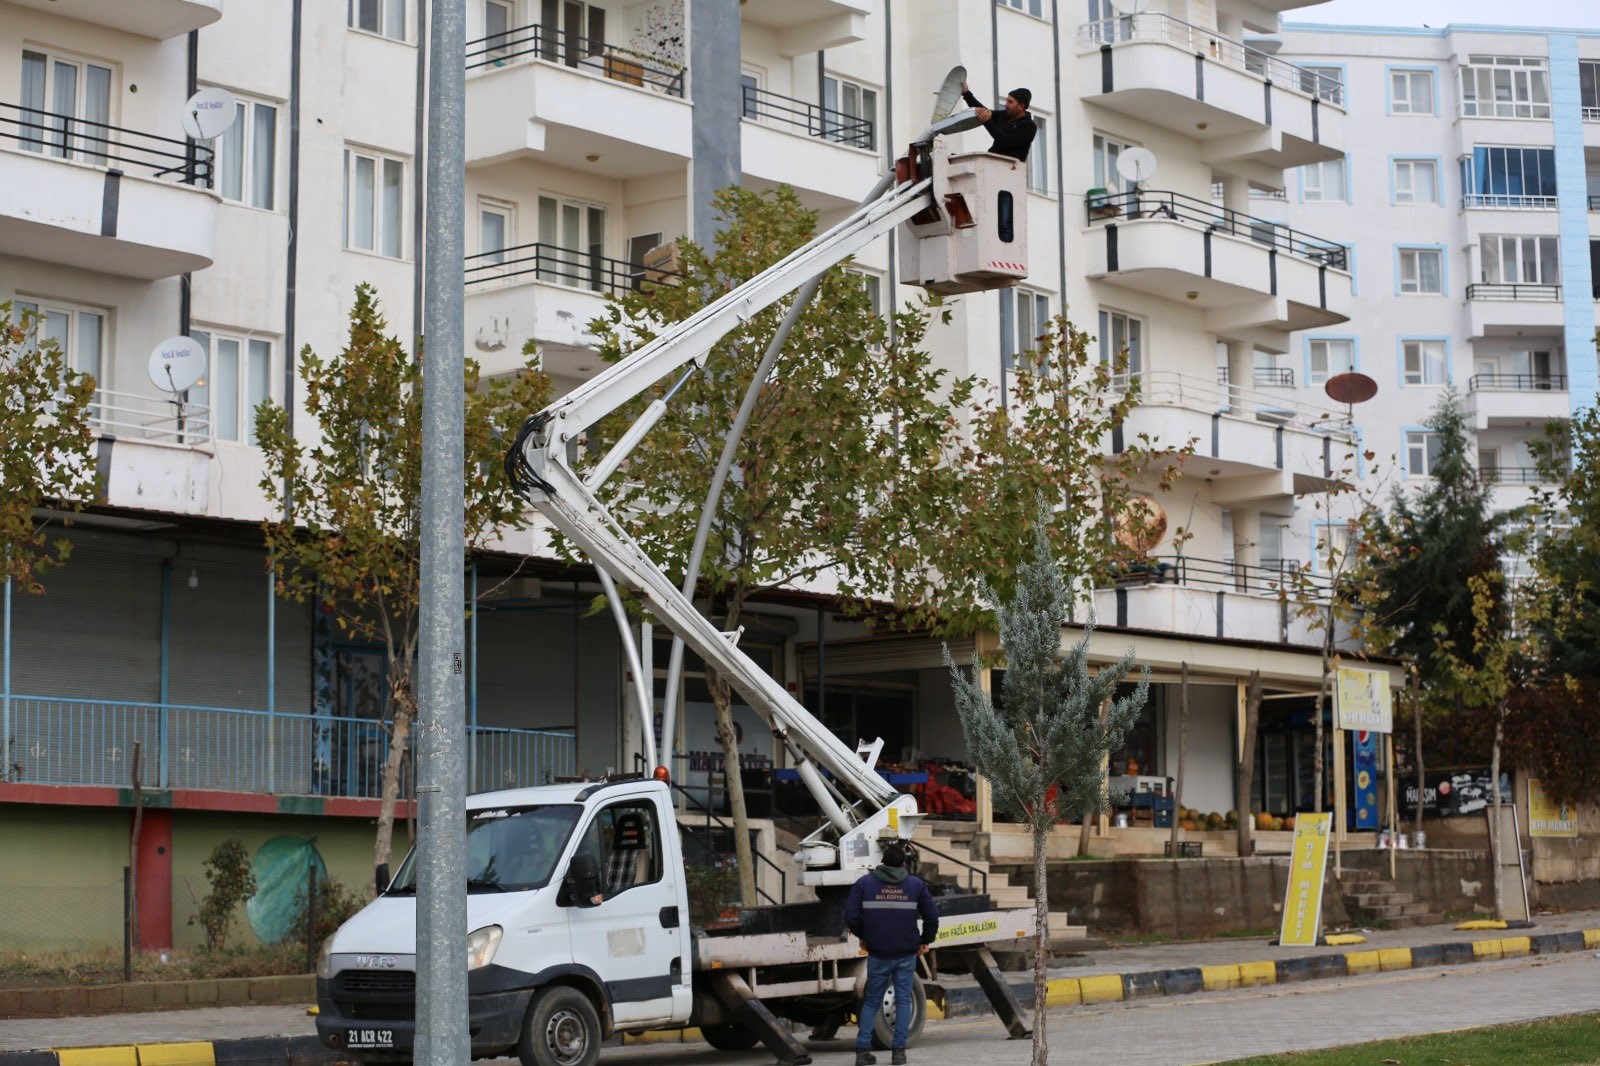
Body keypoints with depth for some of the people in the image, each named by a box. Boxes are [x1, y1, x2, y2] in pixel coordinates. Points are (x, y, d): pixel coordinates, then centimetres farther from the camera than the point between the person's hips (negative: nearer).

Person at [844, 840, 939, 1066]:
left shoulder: (865, 883, 1)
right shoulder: (916, 884, 3)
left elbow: (851, 916, -6)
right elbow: (932, 916, -1)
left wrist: (863, 936, 10)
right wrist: (925, 941, 13)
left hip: (877, 954, 0)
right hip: (906, 954, 0)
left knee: (871, 1001, 10)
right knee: (903, 1000, 7)